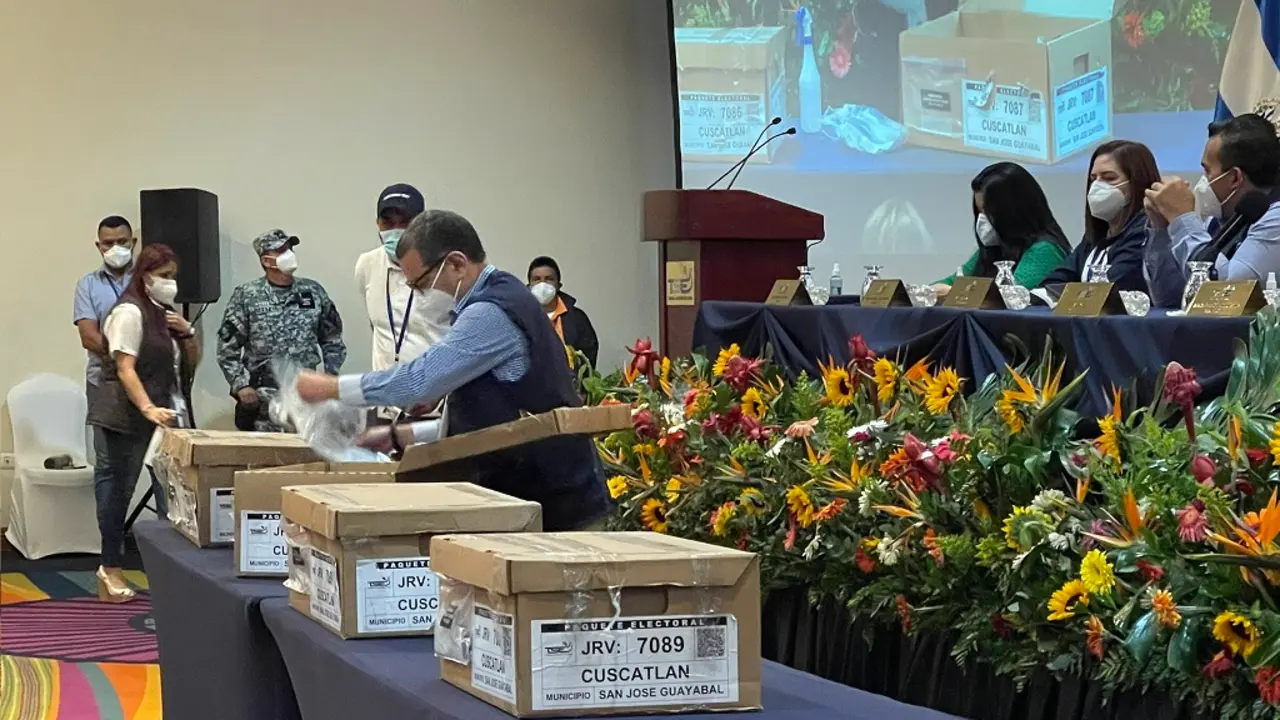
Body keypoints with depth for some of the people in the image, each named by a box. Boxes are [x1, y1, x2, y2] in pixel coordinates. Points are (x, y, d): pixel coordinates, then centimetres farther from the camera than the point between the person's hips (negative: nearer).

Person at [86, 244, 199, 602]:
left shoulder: (166, 314, 17)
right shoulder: (131, 311, -11)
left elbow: (190, 366, 18)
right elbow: (125, 368, -19)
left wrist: (187, 333, -1)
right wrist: (148, 409, -31)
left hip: (163, 413, 8)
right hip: (127, 415, -8)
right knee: (119, 487, -4)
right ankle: (110, 569, 3)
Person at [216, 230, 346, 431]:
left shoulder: (313, 292, 10)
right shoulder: (245, 297, 0)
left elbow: (332, 340, 16)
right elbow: (227, 348, 0)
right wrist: (241, 385, -9)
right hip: (264, 398, -2)